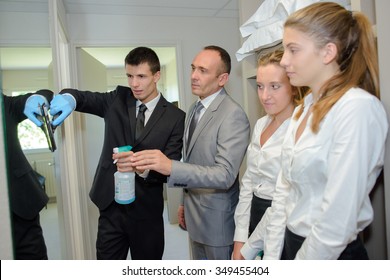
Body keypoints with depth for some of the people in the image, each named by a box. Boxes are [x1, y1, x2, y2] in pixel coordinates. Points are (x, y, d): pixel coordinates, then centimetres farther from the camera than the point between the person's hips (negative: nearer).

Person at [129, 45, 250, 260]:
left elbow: (225, 175, -29)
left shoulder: (233, 115, -21)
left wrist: (171, 167, -40)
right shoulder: (195, 109, 6)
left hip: (217, 218, -7)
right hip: (195, 215, 8)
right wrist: (186, 202, 16)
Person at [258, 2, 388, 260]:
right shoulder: (303, 110, 4)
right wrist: (271, 257, 4)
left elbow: (337, 222, -24)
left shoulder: (358, 109, -21)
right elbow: (284, 190, 5)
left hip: (331, 255, -7)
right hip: (292, 243, 7)